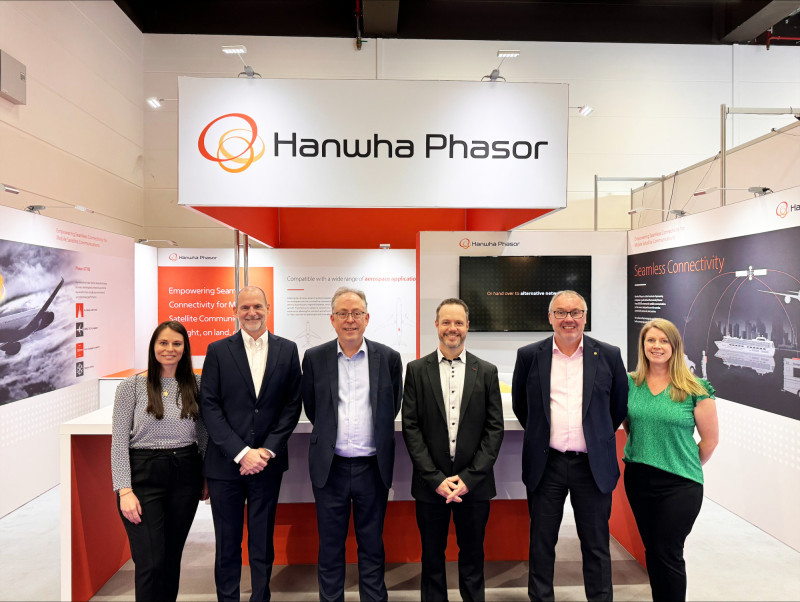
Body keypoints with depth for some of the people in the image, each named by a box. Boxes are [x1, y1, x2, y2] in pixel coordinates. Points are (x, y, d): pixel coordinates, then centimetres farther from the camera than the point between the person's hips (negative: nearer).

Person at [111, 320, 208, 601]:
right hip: (143, 475, -3)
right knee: (150, 561, -3)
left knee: (172, 556, 13)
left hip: (185, 474, 3)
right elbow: (119, 441, -5)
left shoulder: (195, 385, 5)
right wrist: (124, 490, -11)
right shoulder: (132, 386, -3)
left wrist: (207, 477, 8)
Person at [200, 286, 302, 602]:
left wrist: (267, 451, -8)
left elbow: (292, 406, 1)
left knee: (262, 541, 13)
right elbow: (209, 407, -5)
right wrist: (241, 453, -12)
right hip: (226, 462, 0)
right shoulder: (218, 350, 0)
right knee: (227, 543, 12)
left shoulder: (287, 350, 3)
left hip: (267, 461, 1)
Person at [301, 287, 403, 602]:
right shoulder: (314, 358, -1)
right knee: (330, 547, 15)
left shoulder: (389, 358, -2)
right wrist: (330, 435, 9)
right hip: (330, 467, 0)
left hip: (373, 467, 0)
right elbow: (311, 408, 8)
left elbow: (391, 409, 7)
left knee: (372, 546, 15)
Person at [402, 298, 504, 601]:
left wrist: (469, 477, -9)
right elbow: (410, 427, -4)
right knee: (432, 557, 14)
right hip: (430, 483, 0)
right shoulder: (417, 370, 0)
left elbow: (495, 428, -1)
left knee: (472, 556, 16)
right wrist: (435, 478, -10)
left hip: (474, 484, 1)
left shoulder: (486, 371, 2)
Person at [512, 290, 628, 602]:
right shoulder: (529, 356, -1)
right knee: (541, 544, 12)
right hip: (545, 464, 0)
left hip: (593, 465, 0)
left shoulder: (608, 355, 0)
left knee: (596, 546, 13)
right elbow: (520, 404, 12)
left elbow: (620, 405, 12)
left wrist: (598, 437, 12)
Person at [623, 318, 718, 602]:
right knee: (651, 549, 16)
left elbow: (710, 439, -2)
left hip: (680, 484, -4)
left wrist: (687, 467, 6)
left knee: (668, 553, 3)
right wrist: (642, 453, 10)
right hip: (638, 479, 4)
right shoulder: (630, 383, 0)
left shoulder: (694, 388, -10)